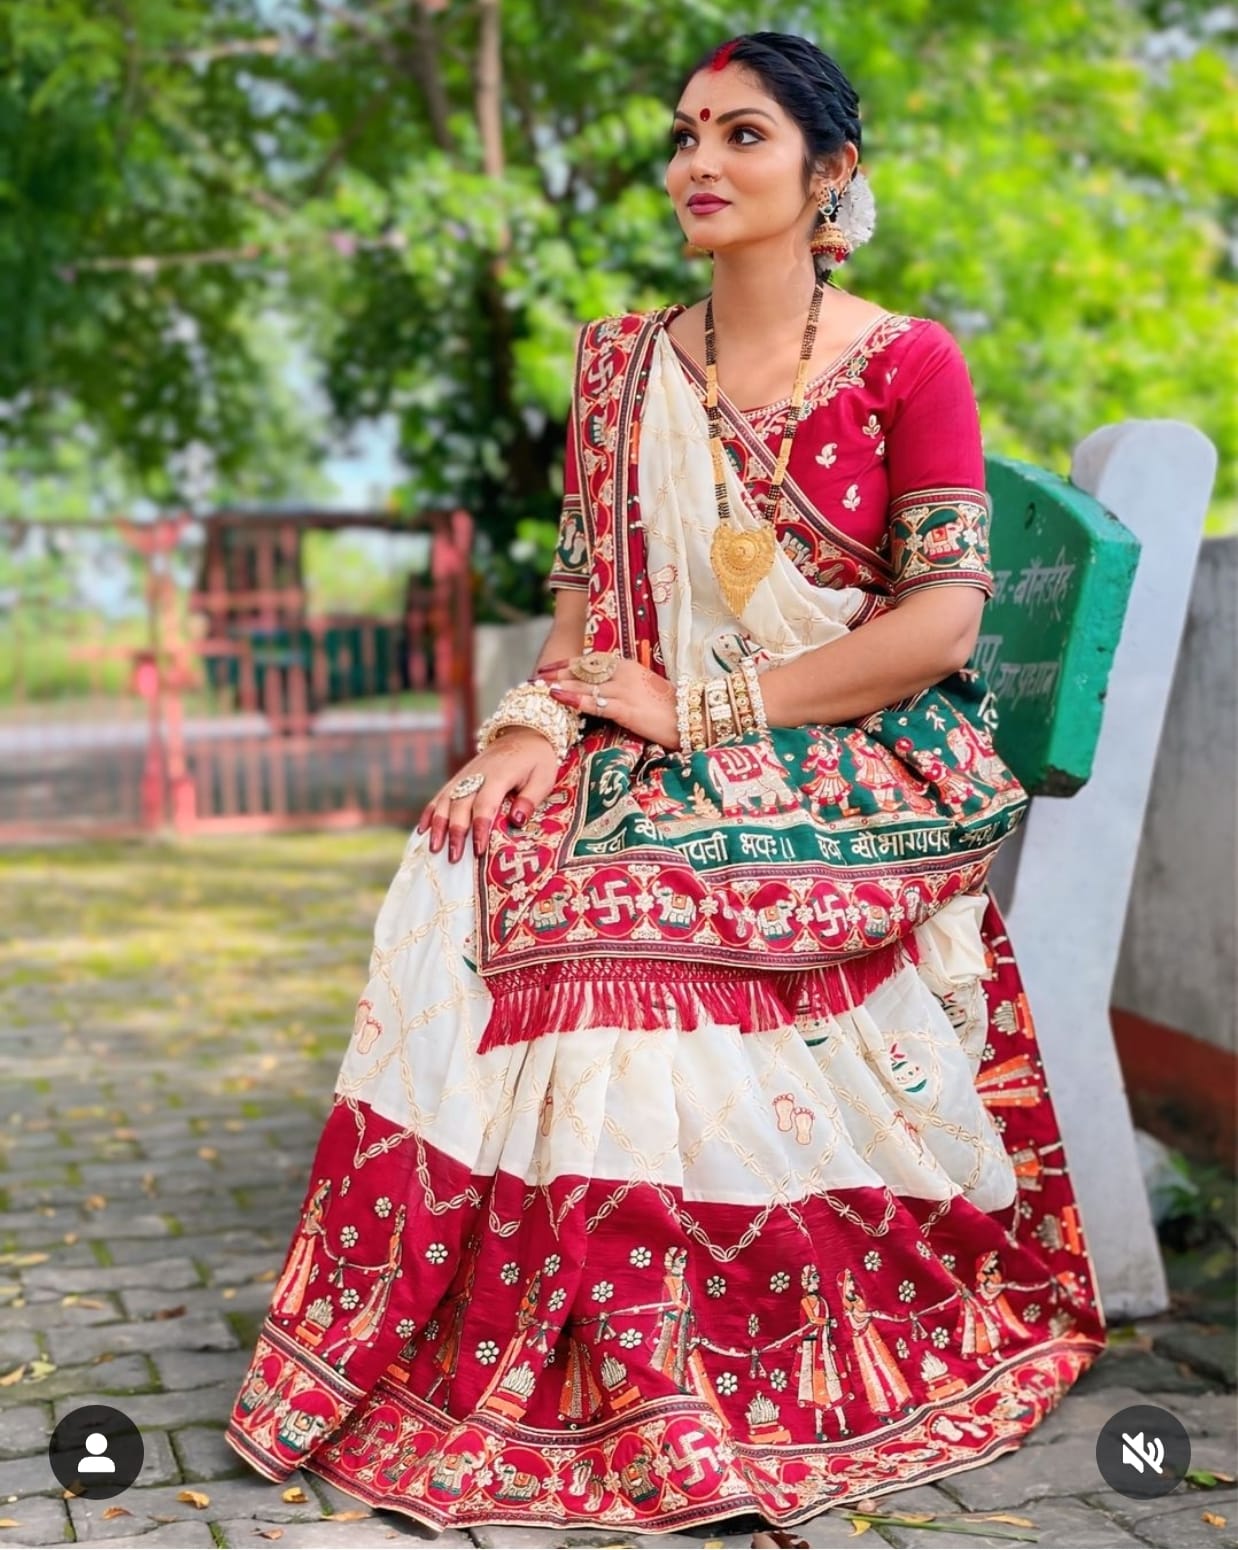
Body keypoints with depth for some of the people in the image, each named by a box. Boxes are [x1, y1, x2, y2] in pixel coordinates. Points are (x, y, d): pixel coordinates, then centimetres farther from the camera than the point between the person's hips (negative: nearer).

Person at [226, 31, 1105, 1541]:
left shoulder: (908, 366, -2)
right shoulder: (625, 365, 12)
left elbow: (944, 624, -10)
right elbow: (588, 586, 10)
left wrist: (701, 711, -14)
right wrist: (540, 723, -12)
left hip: (856, 773, -4)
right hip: (659, 762, 5)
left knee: (627, 904, -30)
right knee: (472, 869, -22)